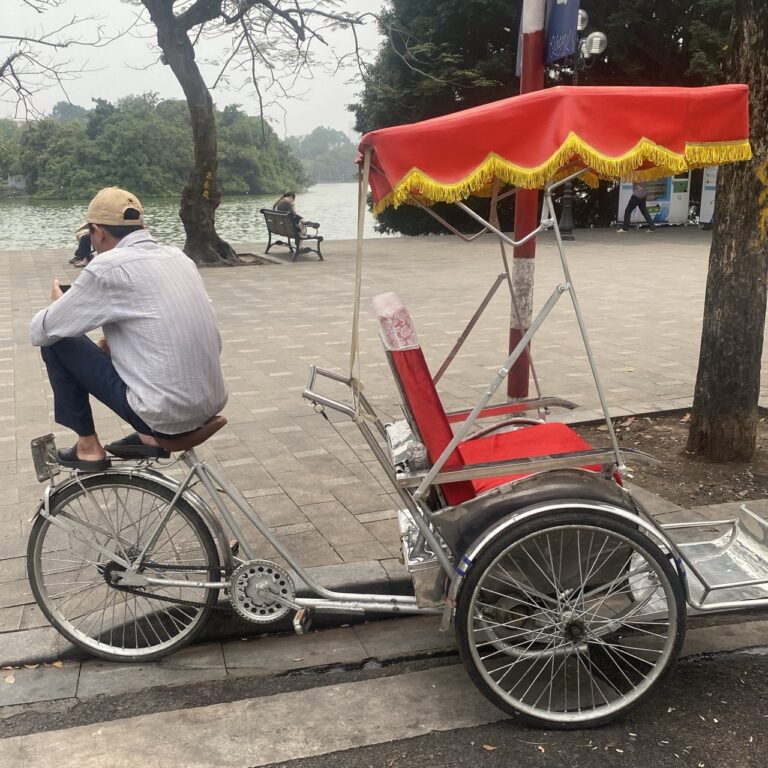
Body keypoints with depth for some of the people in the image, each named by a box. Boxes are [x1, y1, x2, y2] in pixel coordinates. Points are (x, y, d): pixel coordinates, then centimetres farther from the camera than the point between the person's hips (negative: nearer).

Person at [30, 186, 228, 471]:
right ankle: (150, 437, 23)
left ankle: (88, 447, 18)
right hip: (212, 404, 7)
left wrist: (59, 304, 21)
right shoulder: (177, 256, 9)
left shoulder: (109, 267, -11)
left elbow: (41, 332, -3)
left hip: (166, 415, -7)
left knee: (56, 342, 7)